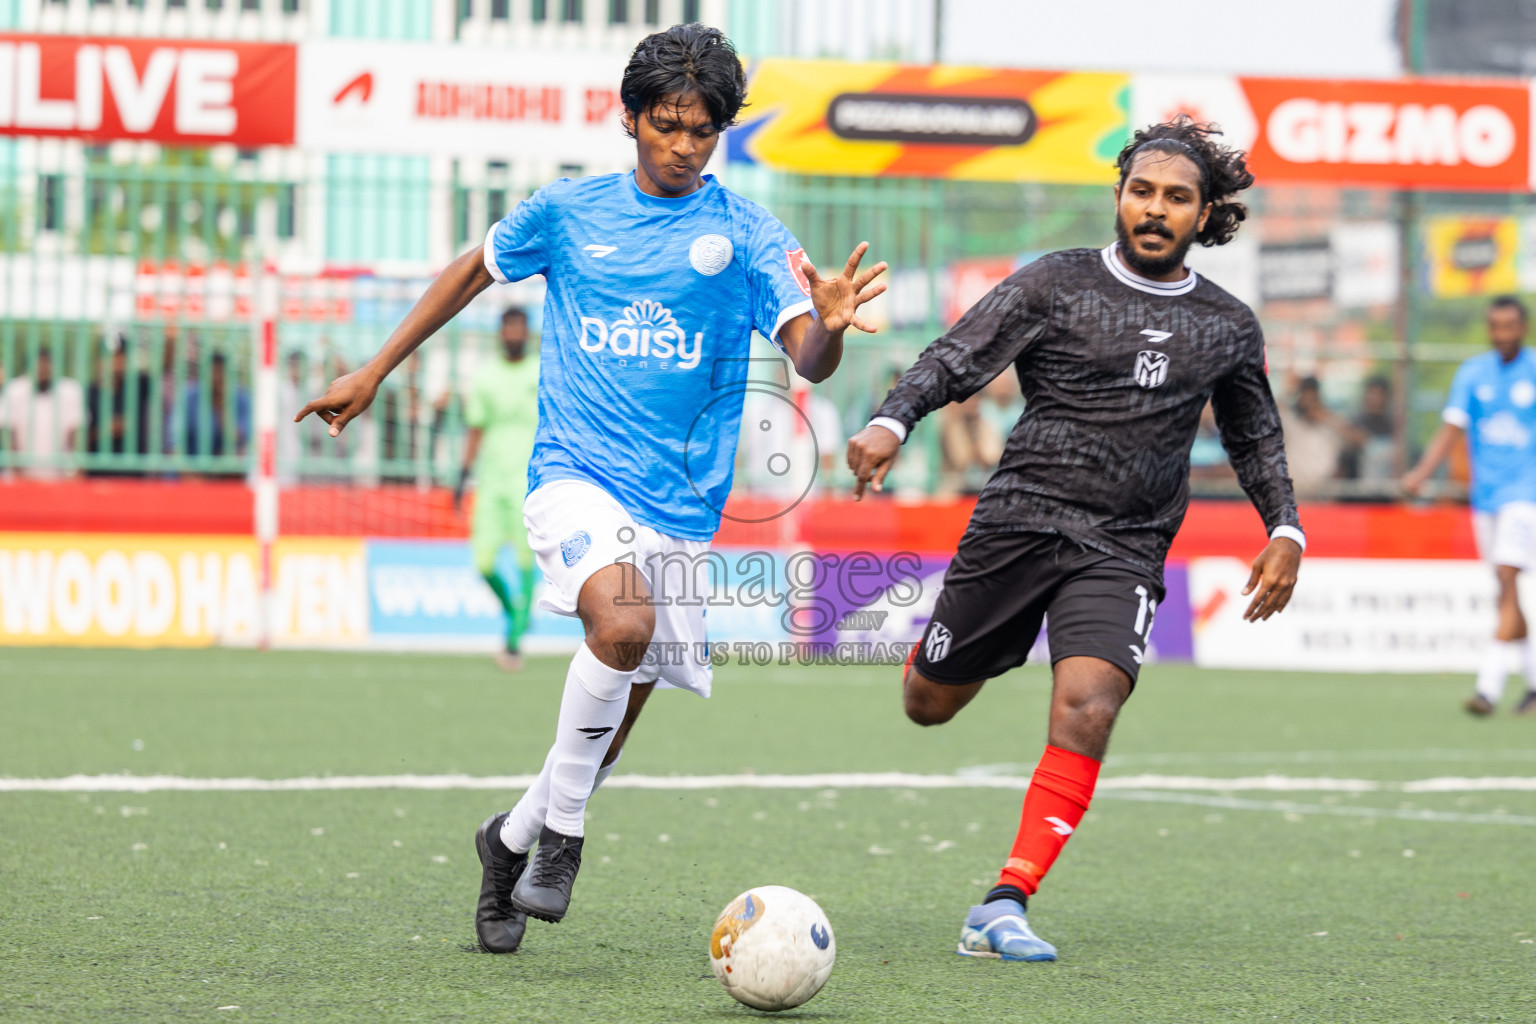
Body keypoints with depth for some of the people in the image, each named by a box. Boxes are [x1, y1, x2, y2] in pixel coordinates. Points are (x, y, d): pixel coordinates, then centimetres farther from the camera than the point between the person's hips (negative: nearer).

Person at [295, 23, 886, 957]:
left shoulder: (749, 235, 1)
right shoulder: (568, 211, 5)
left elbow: (808, 361, -10)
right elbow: (475, 271, 22)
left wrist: (830, 327, -35)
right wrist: (373, 374, 23)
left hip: (682, 506, 2)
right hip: (576, 472, -2)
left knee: (616, 716, 6)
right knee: (622, 623, -31)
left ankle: (514, 840, 33)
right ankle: (563, 830, -14)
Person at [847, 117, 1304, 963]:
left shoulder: (1228, 328, 12)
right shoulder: (1056, 284, 2)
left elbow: (1255, 437, 26)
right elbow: (954, 361, -5)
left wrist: (1286, 530, 12)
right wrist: (891, 422, -23)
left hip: (1122, 551, 1)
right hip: (1018, 520, -1)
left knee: (1087, 709, -23)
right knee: (928, 704, 8)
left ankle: (1003, 906, -22)